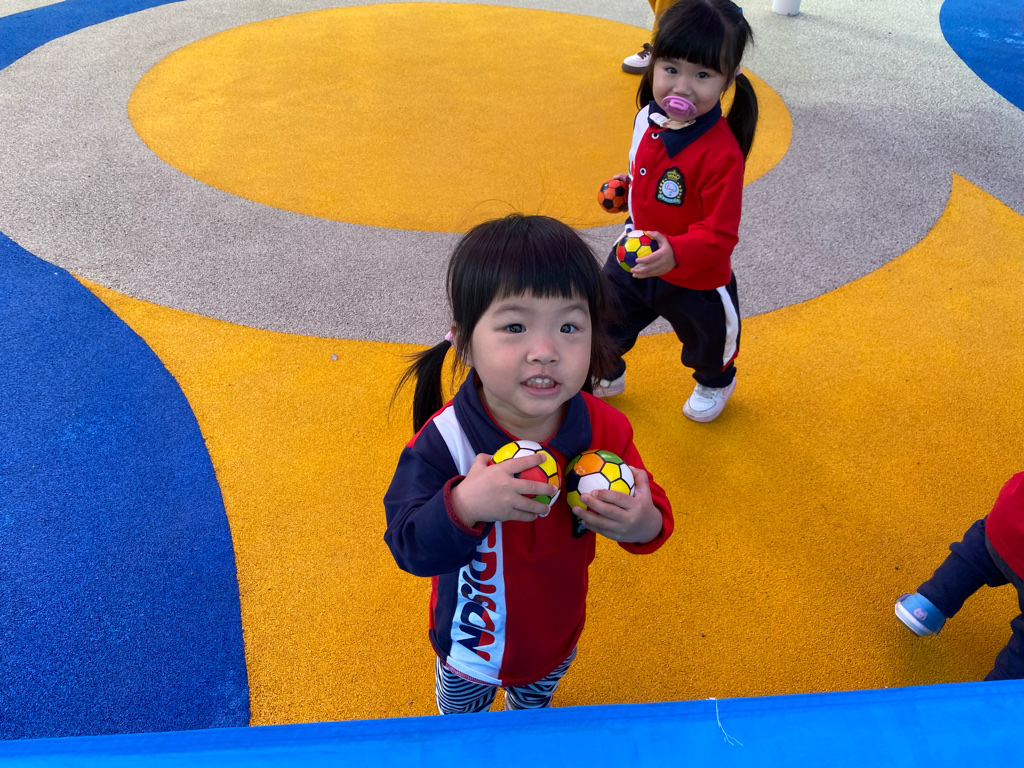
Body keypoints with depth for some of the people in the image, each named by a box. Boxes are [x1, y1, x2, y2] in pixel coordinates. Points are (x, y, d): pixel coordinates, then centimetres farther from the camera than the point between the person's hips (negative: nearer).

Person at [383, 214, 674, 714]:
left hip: (558, 635, 3)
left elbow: (654, 515, -15)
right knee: (460, 711, 32)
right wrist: (464, 505, -51)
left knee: (537, 699, 37)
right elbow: (408, 546, -33)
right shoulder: (444, 440, -34)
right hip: (471, 644, -2)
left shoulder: (605, 430, -24)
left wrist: (643, 523, -39)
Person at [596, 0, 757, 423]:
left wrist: (676, 253, -46)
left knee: (707, 338, 24)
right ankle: (606, 373, 54)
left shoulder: (721, 153, -34)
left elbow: (719, 235, -34)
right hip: (635, 256, 5)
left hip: (694, 278, -5)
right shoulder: (649, 117, -11)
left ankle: (715, 382, 58)